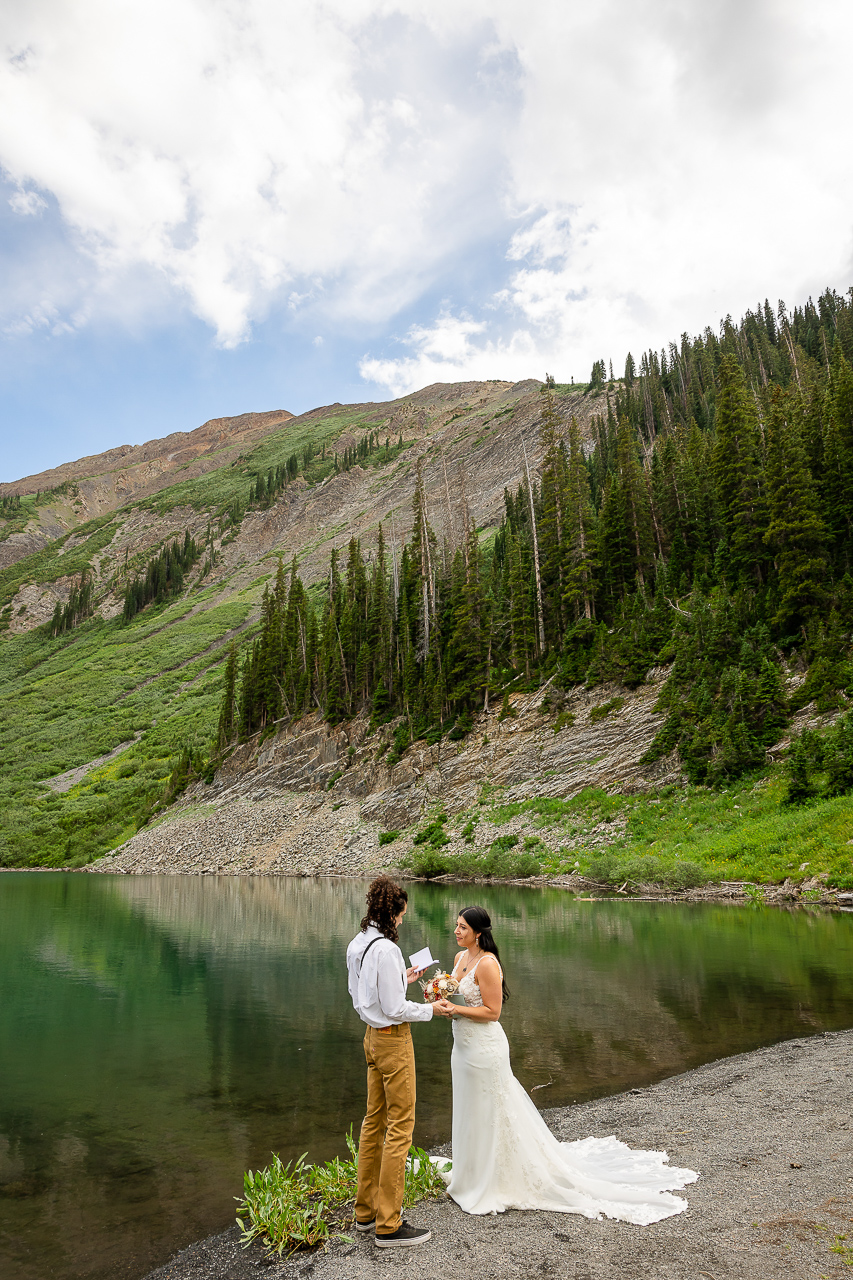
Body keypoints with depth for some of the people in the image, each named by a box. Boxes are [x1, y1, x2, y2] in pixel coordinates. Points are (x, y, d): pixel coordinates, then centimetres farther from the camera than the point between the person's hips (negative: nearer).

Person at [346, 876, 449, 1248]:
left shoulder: (356, 945, 2)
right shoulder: (385, 949, -26)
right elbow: (395, 1009, -23)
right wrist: (429, 1010, -9)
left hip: (373, 1036, 9)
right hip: (394, 1040, -9)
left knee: (374, 1120, 19)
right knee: (399, 1127, 3)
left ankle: (366, 1210, 32)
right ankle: (388, 1225, 14)